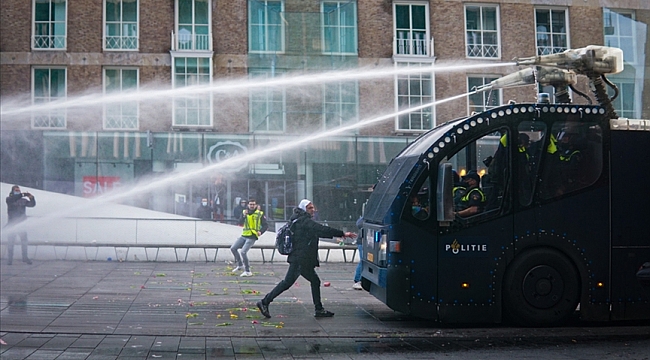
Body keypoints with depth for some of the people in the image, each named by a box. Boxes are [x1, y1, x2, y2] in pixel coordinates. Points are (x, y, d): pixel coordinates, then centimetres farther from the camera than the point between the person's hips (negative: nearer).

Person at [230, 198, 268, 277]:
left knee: (243, 252, -17)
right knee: (233, 248, 2)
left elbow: (266, 225, 0)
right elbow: (240, 223, -5)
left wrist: (261, 231, -18)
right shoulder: (244, 212, 8)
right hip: (244, 235, 6)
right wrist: (244, 215, -22)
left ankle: (247, 271, -6)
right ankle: (240, 265, 19)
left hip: (252, 237, -6)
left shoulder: (260, 214, -1)